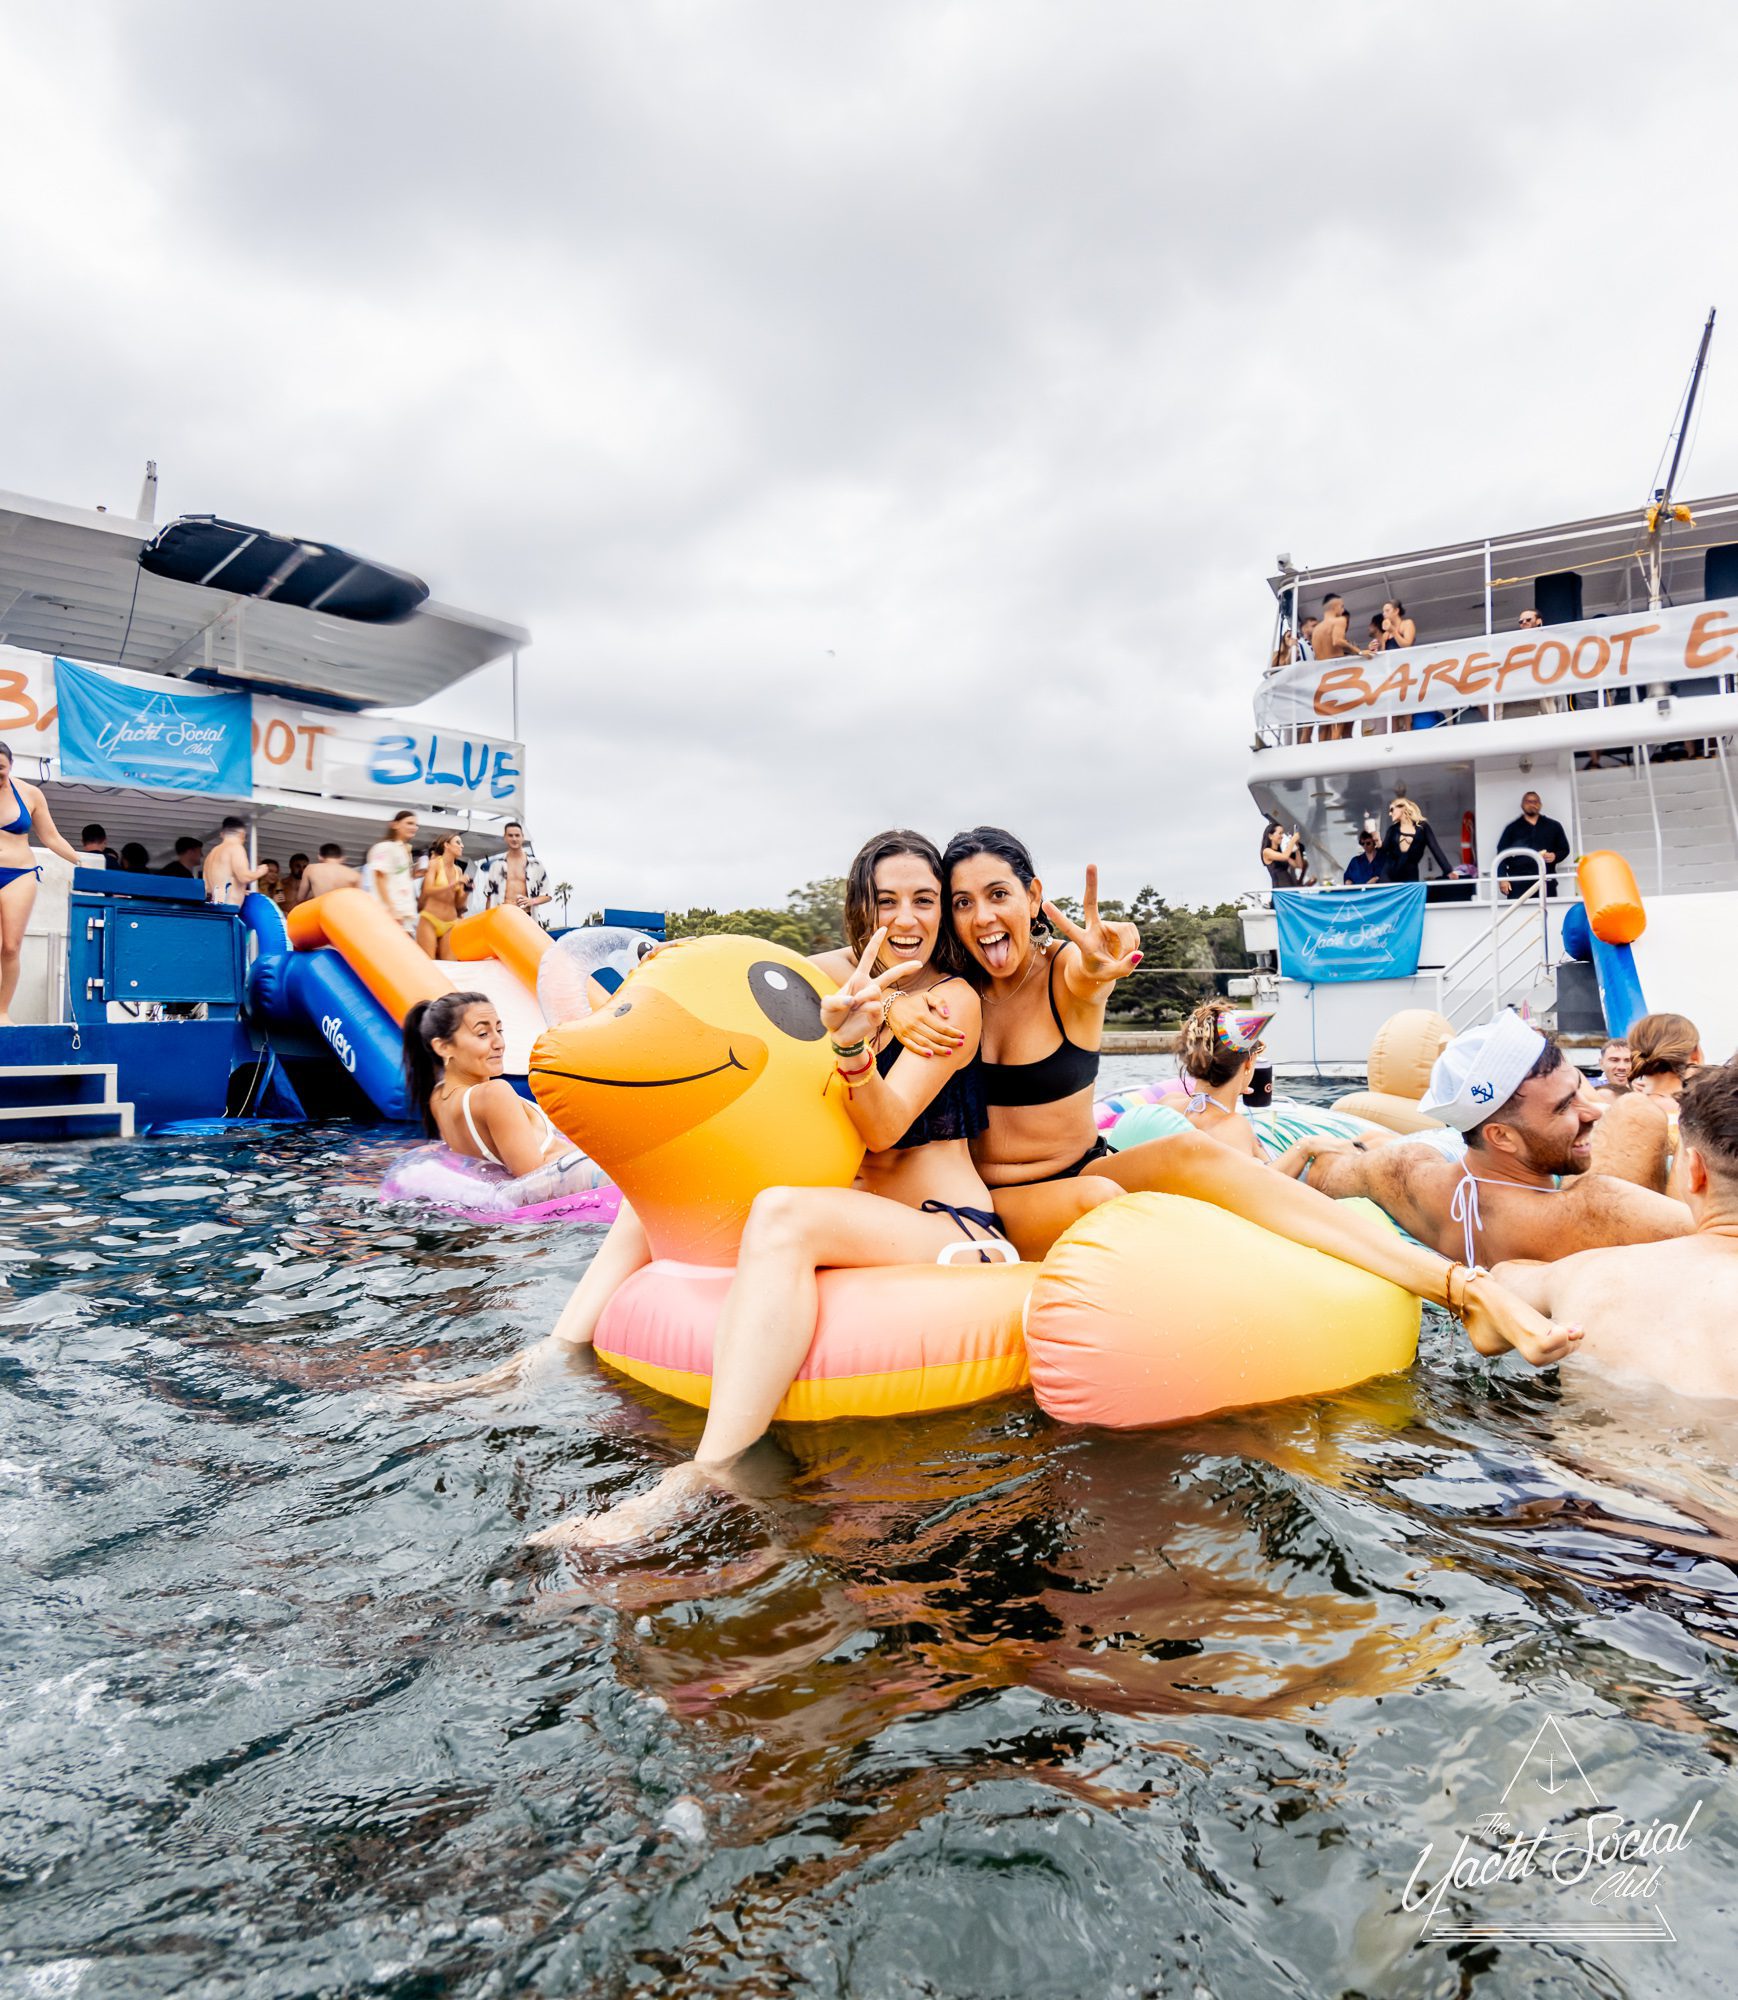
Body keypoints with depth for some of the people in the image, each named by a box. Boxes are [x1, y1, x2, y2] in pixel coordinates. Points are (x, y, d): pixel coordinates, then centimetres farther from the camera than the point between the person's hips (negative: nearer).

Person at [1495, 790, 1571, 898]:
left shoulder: (1553, 826, 16)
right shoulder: (1512, 828, 12)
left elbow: (1564, 849, 19)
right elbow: (1502, 854, 7)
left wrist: (1555, 856, -5)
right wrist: (1502, 879, -4)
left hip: (1546, 881, 1)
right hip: (1518, 882, -1)